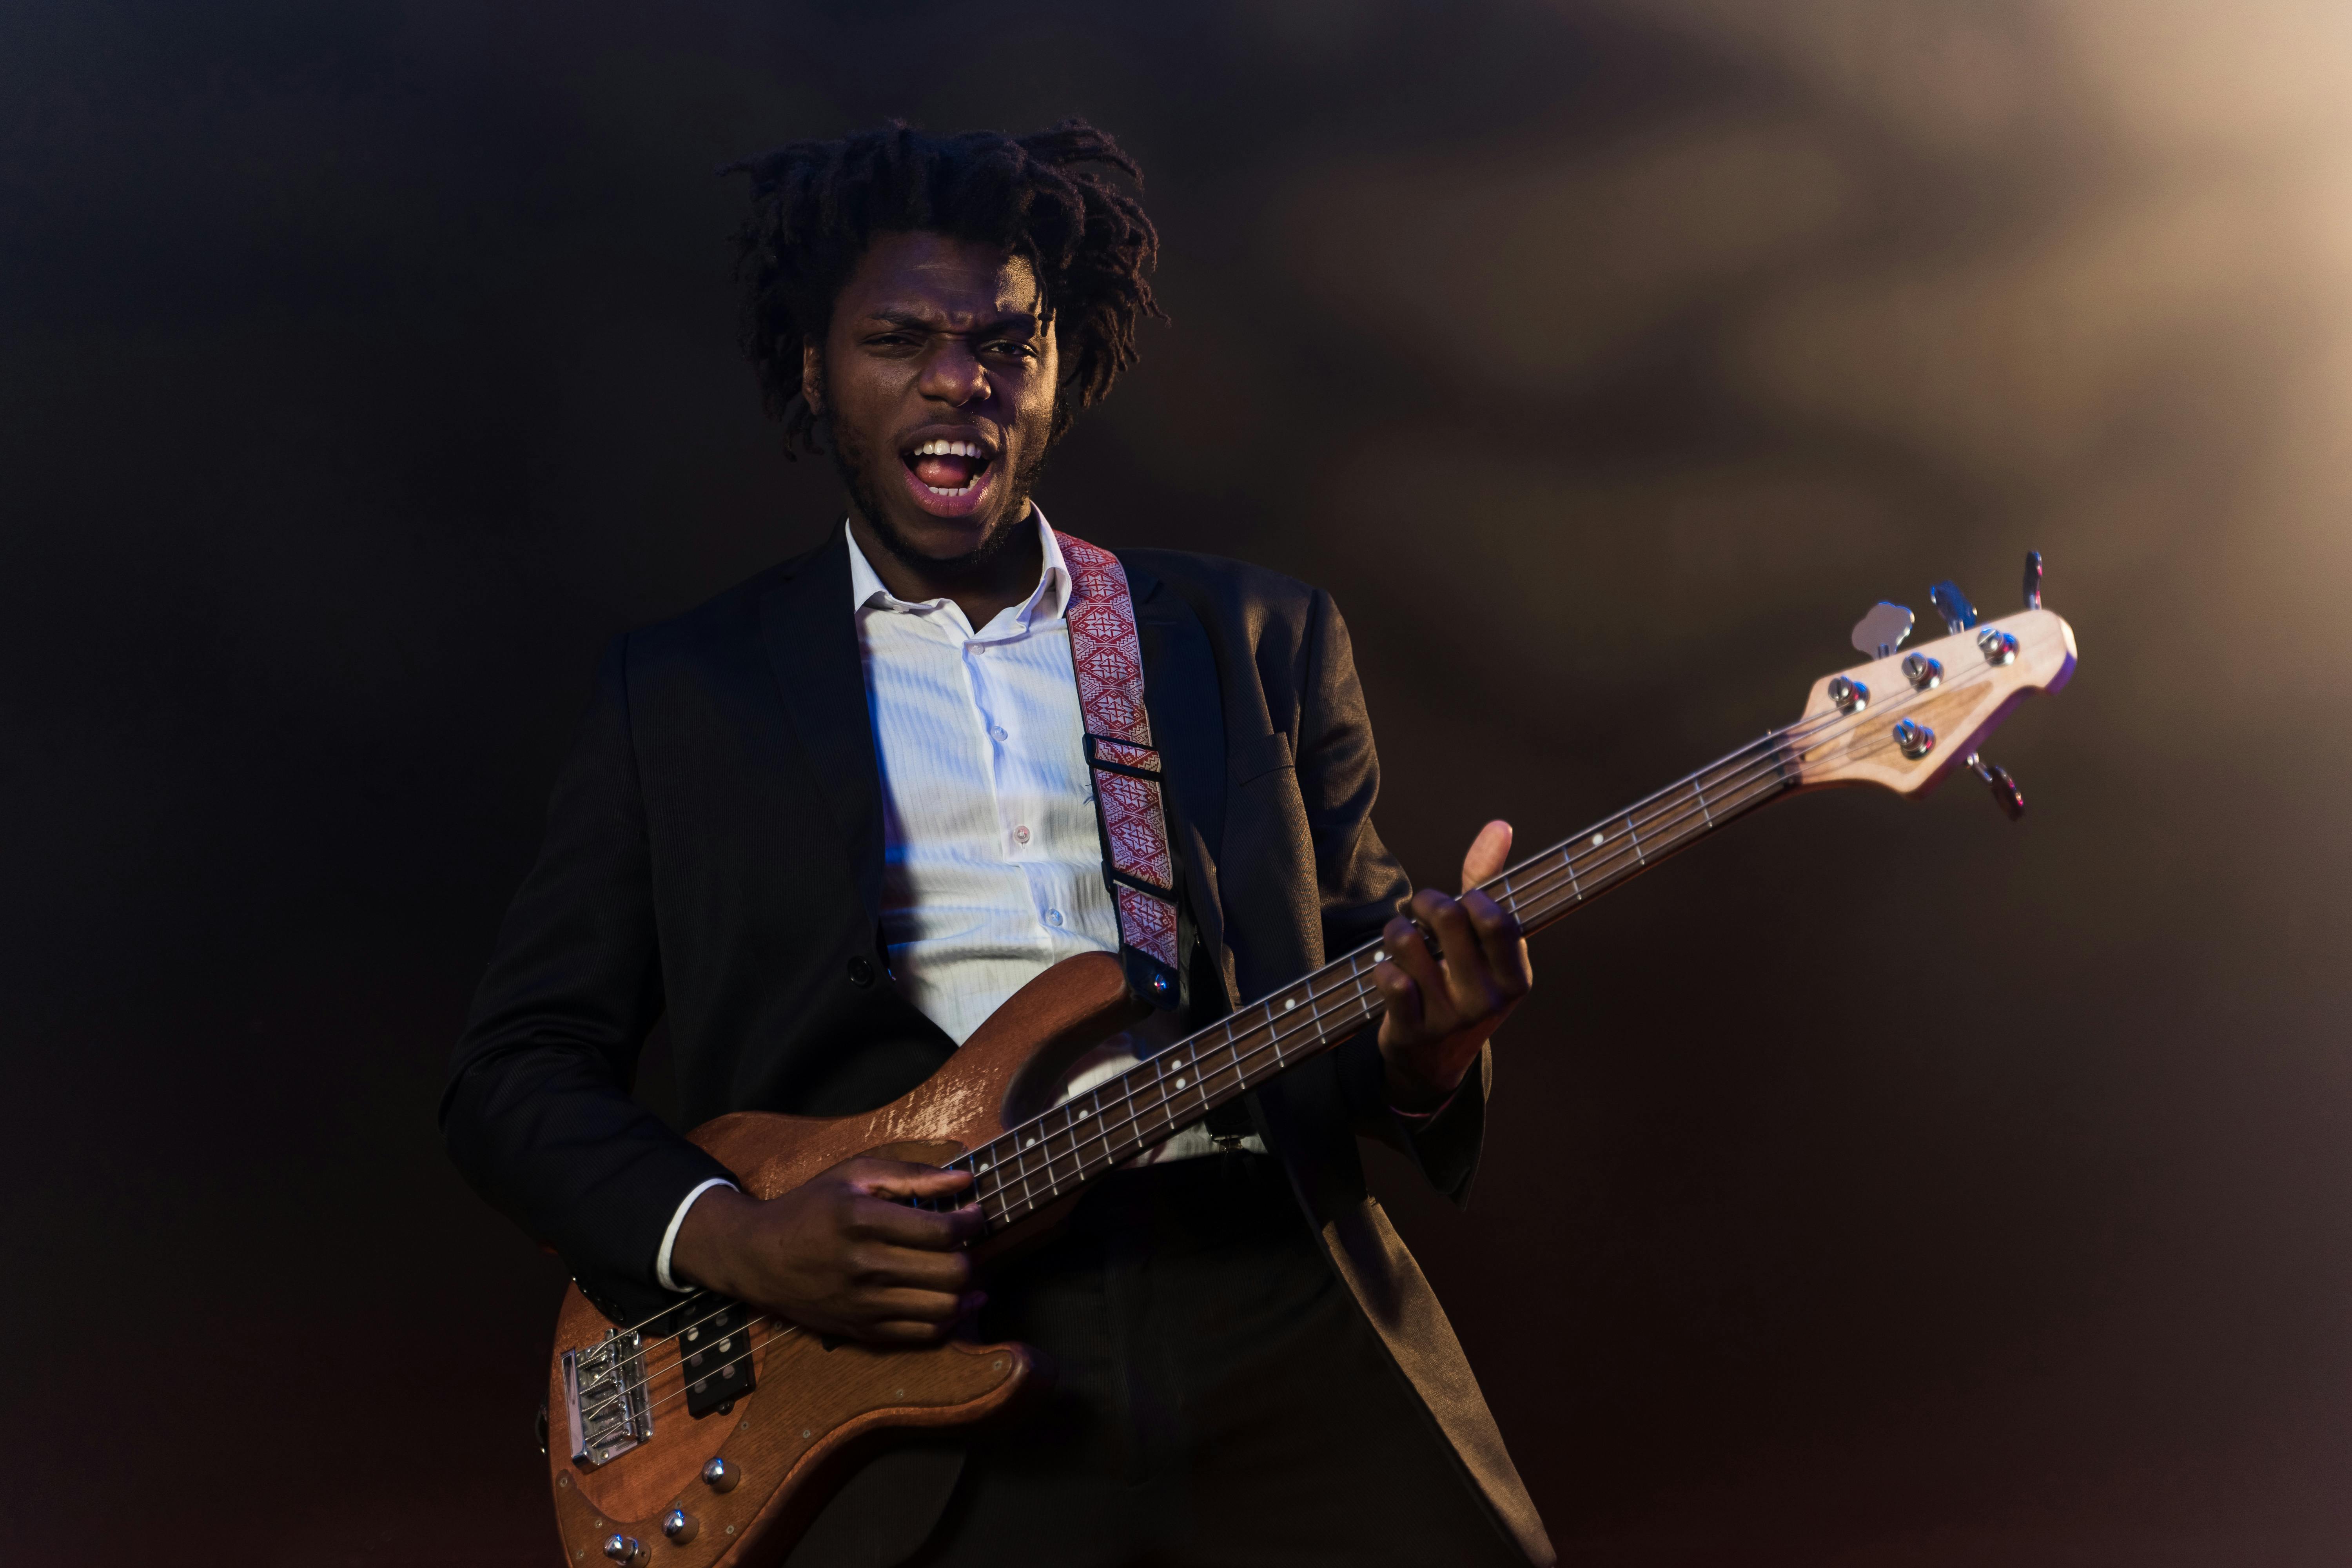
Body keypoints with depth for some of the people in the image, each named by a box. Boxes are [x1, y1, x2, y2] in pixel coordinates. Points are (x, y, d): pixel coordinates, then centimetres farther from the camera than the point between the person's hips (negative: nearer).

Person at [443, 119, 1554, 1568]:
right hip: (924, 1379, -2)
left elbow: (1364, 976, 16)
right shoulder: (681, 691, 10)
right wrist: (729, 1239, -9)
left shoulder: (1263, 640, 15)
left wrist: (1422, 1048, -8)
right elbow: (519, 1070, 9)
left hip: (1281, 1326, 2)